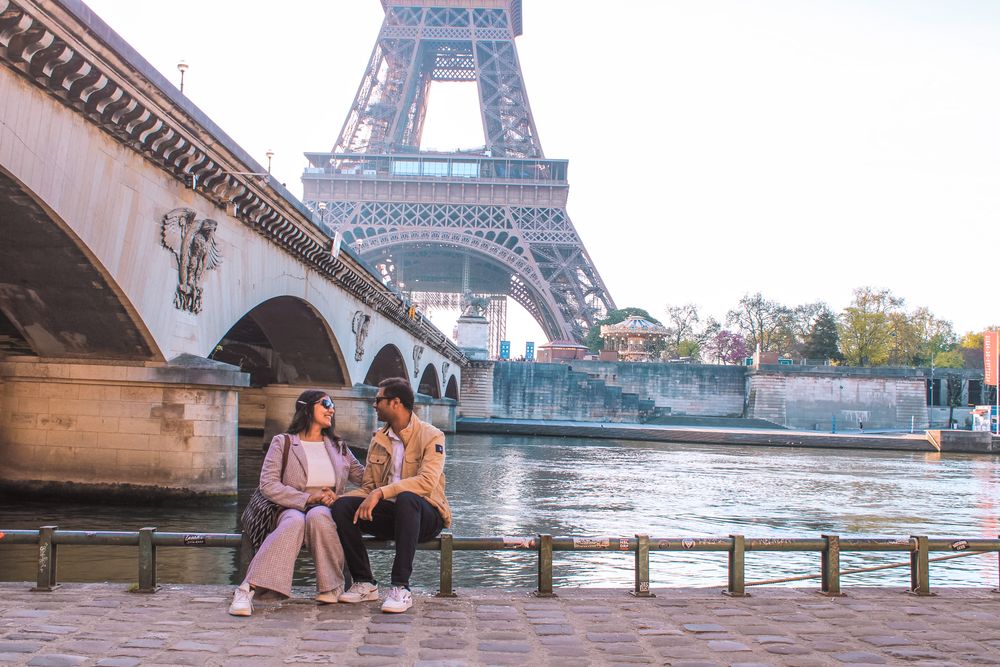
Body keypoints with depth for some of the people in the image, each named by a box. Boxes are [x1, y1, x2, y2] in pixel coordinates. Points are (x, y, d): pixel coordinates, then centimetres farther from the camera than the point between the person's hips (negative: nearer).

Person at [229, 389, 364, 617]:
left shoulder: (338, 446, 22)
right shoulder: (283, 443, 8)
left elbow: (363, 476, 30)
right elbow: (268, 485, -5)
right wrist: (308, 498, -15)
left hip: (328, 511, 2)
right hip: (293, 508, -2)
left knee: (317, 515, -35)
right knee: (294, 522, -39)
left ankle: (333, 587, -26)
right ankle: (247, 590, -44)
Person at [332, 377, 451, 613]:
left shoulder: (432, 437, -7)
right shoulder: (379, 439, 14)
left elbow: (427, 482, -23)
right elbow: (369, 486, 12)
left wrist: (381, 492, -31)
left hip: (425, 515, -5)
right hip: (389, 514, 6)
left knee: (406, 499, -39)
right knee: (342, 505, -19)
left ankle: (401, 588, -37)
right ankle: (365, 583, -13)